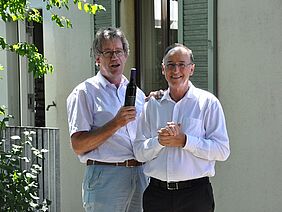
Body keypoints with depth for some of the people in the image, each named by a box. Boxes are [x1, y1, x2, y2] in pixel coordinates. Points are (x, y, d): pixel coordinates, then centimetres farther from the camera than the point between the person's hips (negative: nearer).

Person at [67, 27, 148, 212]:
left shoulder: (137, 93, 16)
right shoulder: (85, 92, -2)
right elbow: (78, 146, -11)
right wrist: (115, 124, -17)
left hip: (141, 176, 6)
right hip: (105, 177, -5)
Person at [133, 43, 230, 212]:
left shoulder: (208, 102, -1)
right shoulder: (152, 104, 8)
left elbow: (222, 151, -9)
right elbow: (139, 153, 3)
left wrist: (184, 141, -16)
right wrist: (159, 140, -15)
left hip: (195, 194, -2)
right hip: (157, 191, 3)